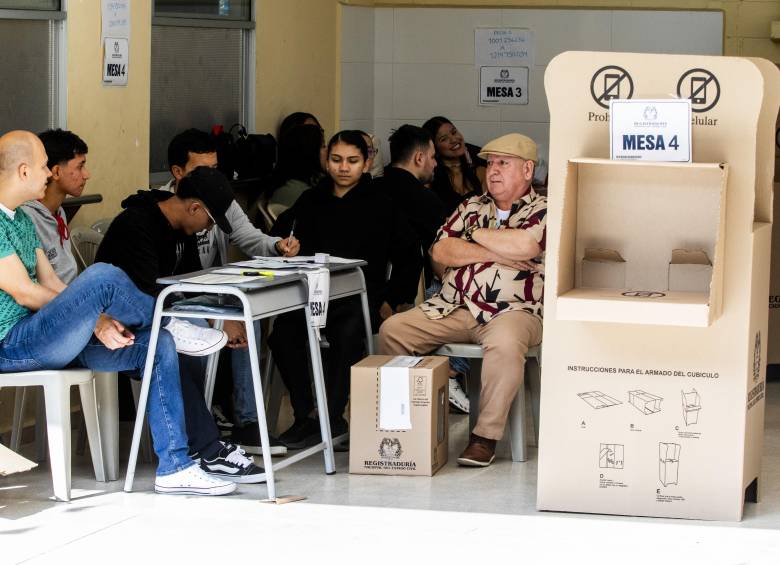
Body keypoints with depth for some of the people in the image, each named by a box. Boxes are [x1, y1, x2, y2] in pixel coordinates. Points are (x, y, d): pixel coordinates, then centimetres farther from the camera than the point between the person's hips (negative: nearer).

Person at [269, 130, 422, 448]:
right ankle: (303, 414, -21)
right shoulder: (311, 201, 18)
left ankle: (331, 419, -28)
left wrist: (392, 300, 1)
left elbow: (409, 258, 9)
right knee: (283, 330, -29)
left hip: (361, 296, -3)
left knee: (347, 333, -36)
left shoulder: (380, 204, 9)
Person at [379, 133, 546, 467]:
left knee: (505, 342, -39)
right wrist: (497, 253, -5)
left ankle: (486, 436, -29)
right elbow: (440, 251, 5)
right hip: (455, 308, 5)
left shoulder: (542, 211, 4)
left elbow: (524, 246, -19)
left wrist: (478, 235, -1)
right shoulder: (471, 207, 20)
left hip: (512, 311, -5)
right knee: (392, 330, -12)